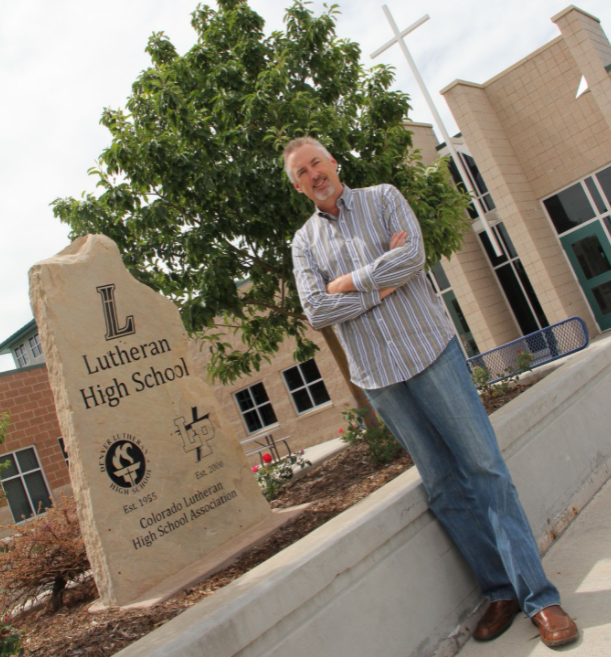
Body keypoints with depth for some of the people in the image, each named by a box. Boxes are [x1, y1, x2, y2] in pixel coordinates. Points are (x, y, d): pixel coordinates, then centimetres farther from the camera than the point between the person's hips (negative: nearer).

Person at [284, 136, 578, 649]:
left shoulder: (383, 199, 5)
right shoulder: (305, 241, 9)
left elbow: (411, 257, -12)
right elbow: (316, 310, -5)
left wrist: (349, 282, -7)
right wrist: (380, 284, -9)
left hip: (430, 351, -2)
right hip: (378, 376, 2)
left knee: (485, 468, -1)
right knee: (443, 487, 7)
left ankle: (539, 596, 9)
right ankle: (501, 590, 21)